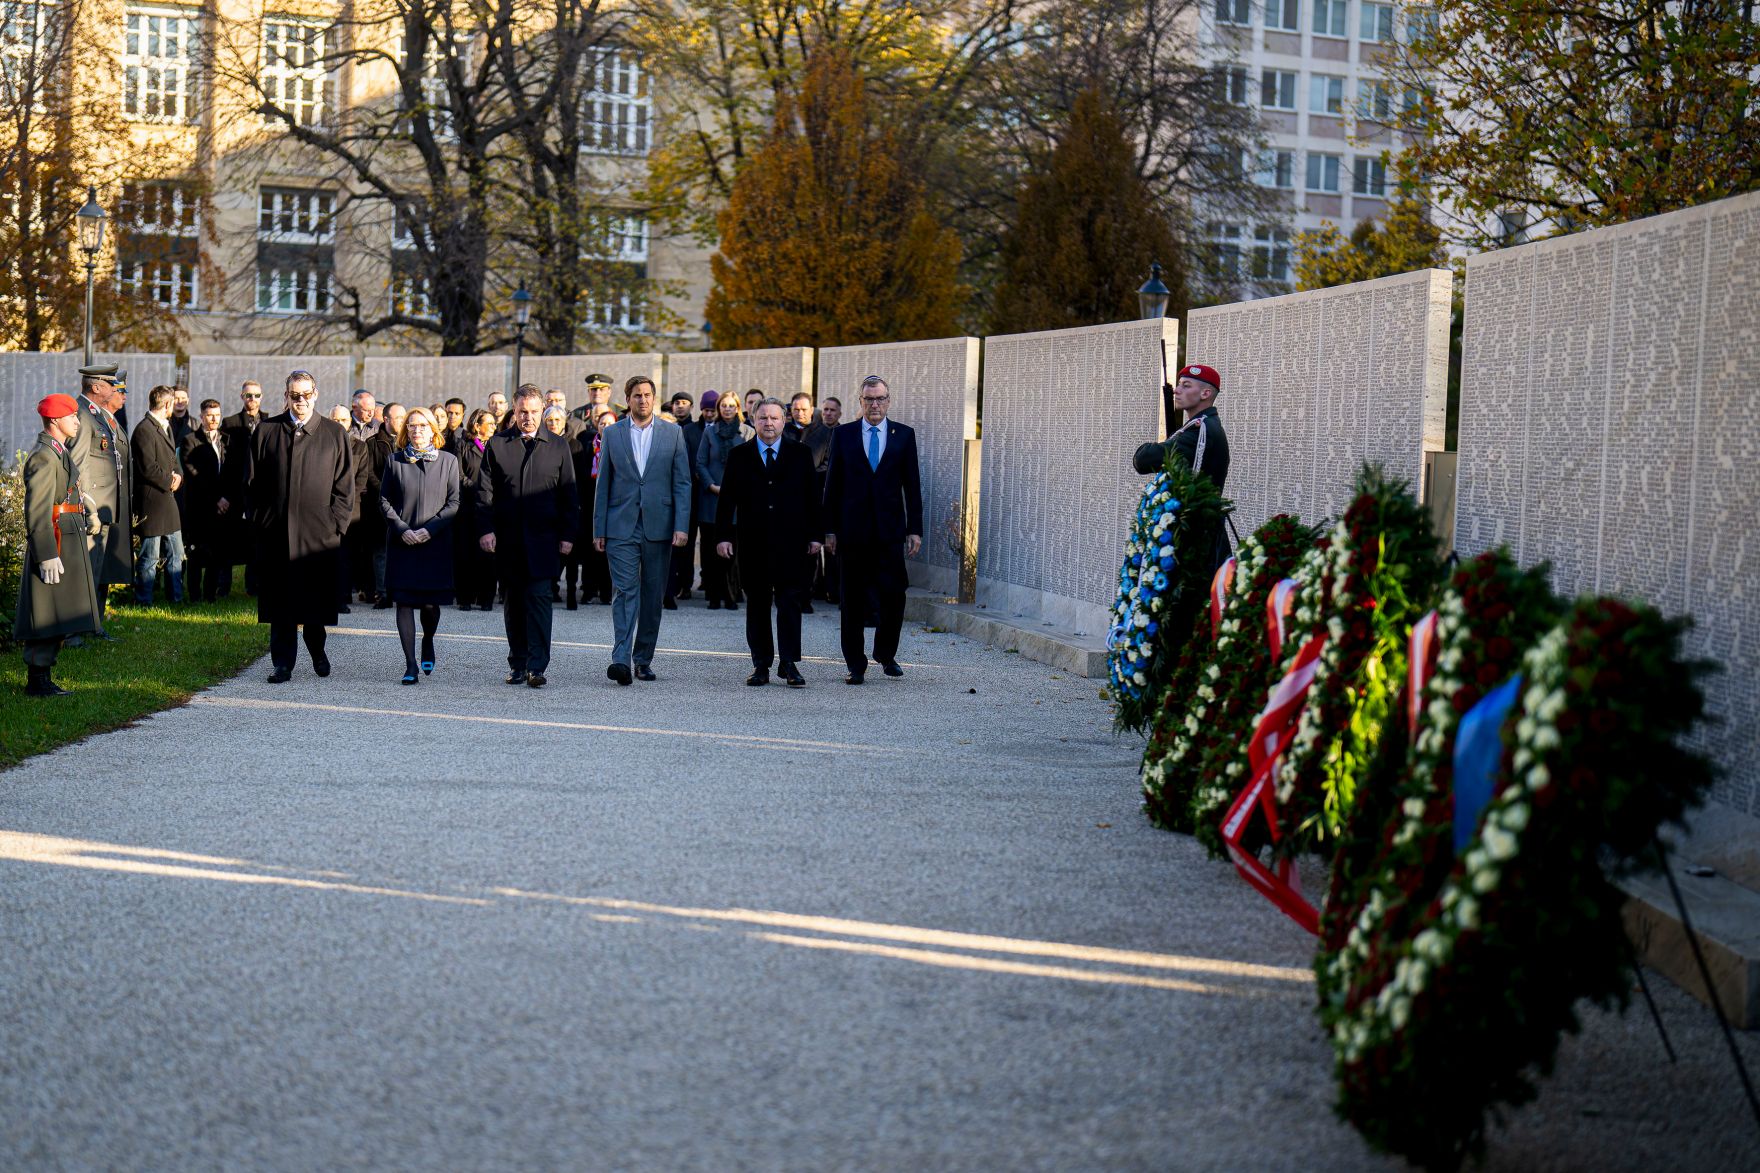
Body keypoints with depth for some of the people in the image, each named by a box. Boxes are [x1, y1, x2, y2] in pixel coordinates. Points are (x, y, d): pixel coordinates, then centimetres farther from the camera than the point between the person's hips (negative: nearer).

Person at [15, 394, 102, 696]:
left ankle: (41, 679, 17)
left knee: (57, 618, 12)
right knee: (48, 617, -7)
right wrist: (48, 555, -23)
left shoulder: (60, 452, 16)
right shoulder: (44, 456, -16)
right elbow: (37, 511, -20)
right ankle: (37, 680, -3)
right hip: (54, 542, -10)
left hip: (68, 541, 10)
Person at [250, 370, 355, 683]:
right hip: (275, 533, 1)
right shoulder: (266, 431, 7)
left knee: (317, 599, 6)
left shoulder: (335, 434, 5)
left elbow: (344, 486, 5)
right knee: (279, 602, 1)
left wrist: (336, 525, -3)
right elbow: (253, 482, 9)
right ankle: (283, 664, 7)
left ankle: (317, 650, 30)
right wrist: (258, 522, 2)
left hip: (319, 533, -1)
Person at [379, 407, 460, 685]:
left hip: (436, 543, -1)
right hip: (402, 543, 1)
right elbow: (384, 500, 5)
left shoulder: (448, 461, 4)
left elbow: (454, 503, 1)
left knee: (430, 602, 0)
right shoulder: (395, 460, 5)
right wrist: (402, 529, -8)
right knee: (404, 602, -4)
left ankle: (428, 643, 32)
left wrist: (429, 529, -11)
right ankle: (410, 666, -1)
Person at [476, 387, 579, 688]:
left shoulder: (558, 447, 6)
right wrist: (485, 530, -5)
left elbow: (568, 496, 8)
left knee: (539, 598, -11)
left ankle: (537, 667, -14)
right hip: (507, 539, 2)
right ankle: (518, 665, 18)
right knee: (514, 603, 9)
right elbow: (484, 491, 5)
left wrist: (567, 535, 1)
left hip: (543, 539, -2)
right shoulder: (496, 444, 6)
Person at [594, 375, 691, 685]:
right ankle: (622, 659, -19)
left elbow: (682, 482, 4)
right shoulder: (612, 433, 6)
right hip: (621, 527, -1)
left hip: (658, 527, 1)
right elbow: (603, 483, 8)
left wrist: (681, 525, -6)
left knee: (653, 596, 6)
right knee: (624, 591, -12)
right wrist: (598, 529, 3)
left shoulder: (672, 433, 5)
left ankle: (643, 659, 17)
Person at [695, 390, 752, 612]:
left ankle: (731, 596, 1)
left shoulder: (748, 433, 6)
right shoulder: (709, 432, 10)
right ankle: (714, 596, 3)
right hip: (712, 498, 1)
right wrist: (712, 486, -7)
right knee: (712, 549, -1)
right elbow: (701, 463, 7)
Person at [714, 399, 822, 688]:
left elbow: (812, 497, 8)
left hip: (790, 542, -1)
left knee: (790, 601, -6)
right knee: (757, 604, 5)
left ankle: (789, 664, -4)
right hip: (753, 542, 1)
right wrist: (723, 535, -3)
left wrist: (815, 534, 3)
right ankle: (761, 665, 11)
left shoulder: (800, 454, 7)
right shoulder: (739, 456, 7)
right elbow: (726, 499, 5)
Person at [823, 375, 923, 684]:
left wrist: (915, 529, 0)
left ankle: (886, 654, 19)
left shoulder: (904, 435, 6)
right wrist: (830, 529, 1)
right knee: (853, 600, 3)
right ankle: (856, 666, 9)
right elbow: (833, 485, 6)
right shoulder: (844, 435, 6)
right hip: (853, 531, 0)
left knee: (893, 595, -3)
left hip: (890, 530, 0)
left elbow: (912, 485, 6)